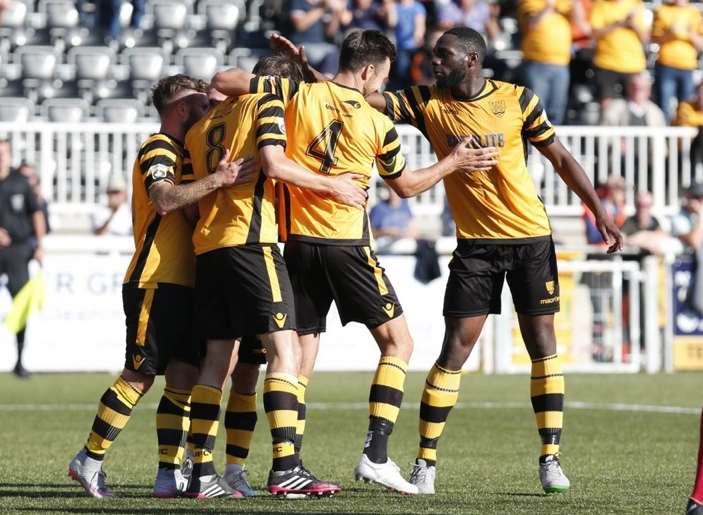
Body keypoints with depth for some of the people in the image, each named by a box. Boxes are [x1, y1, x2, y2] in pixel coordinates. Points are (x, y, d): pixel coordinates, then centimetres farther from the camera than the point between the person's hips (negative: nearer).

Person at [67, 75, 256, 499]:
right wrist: (217, 180, -36)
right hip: (155, 284, -9)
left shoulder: (182, 152, 22)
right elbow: (164, 199, -27)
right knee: (139, 376, -8)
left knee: (185, 378, 2)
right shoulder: (158, 149, -8)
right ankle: (89, 461, 2)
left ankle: (169, 475, 1)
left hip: (183, 285, 9)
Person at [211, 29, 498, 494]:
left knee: (301, 353, 9)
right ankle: (376, 455, -7)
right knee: (397, 341, 6)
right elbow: (405, 186, 12)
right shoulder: (378, 125, -4)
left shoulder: (300, 95, 0)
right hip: (348, 246, -4)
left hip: (299, 244, 4)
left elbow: (224, 81, 3)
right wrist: (453, 163, 24)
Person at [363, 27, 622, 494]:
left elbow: (560, 158, 3)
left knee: (543, 345, 1)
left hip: (531, 238, 0)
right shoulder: (429, 104, -1)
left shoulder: (517, 100, -3)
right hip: (475, 244, 0)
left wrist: (598, 209, 0)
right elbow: (366, 99, -6)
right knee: (455, 350, -5)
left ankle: (551, 458, 8)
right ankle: (425, 463, -1)